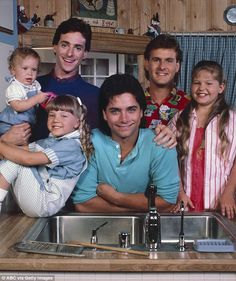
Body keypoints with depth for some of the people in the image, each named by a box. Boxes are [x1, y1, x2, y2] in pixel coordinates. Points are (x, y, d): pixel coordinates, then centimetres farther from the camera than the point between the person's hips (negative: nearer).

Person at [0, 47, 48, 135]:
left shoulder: (35, 84, 4)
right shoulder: (13, 88, -19)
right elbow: (17, 106, -30)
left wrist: (46, 97, -4)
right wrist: (36, 99, -33)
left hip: (30, 121, 6)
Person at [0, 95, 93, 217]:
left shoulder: (71, 145, -15)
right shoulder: (48, 142, 15)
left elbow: (28, 159, -22)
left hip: (45, 203, -8)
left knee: (14, 161, -15)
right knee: (13, 155, -3)